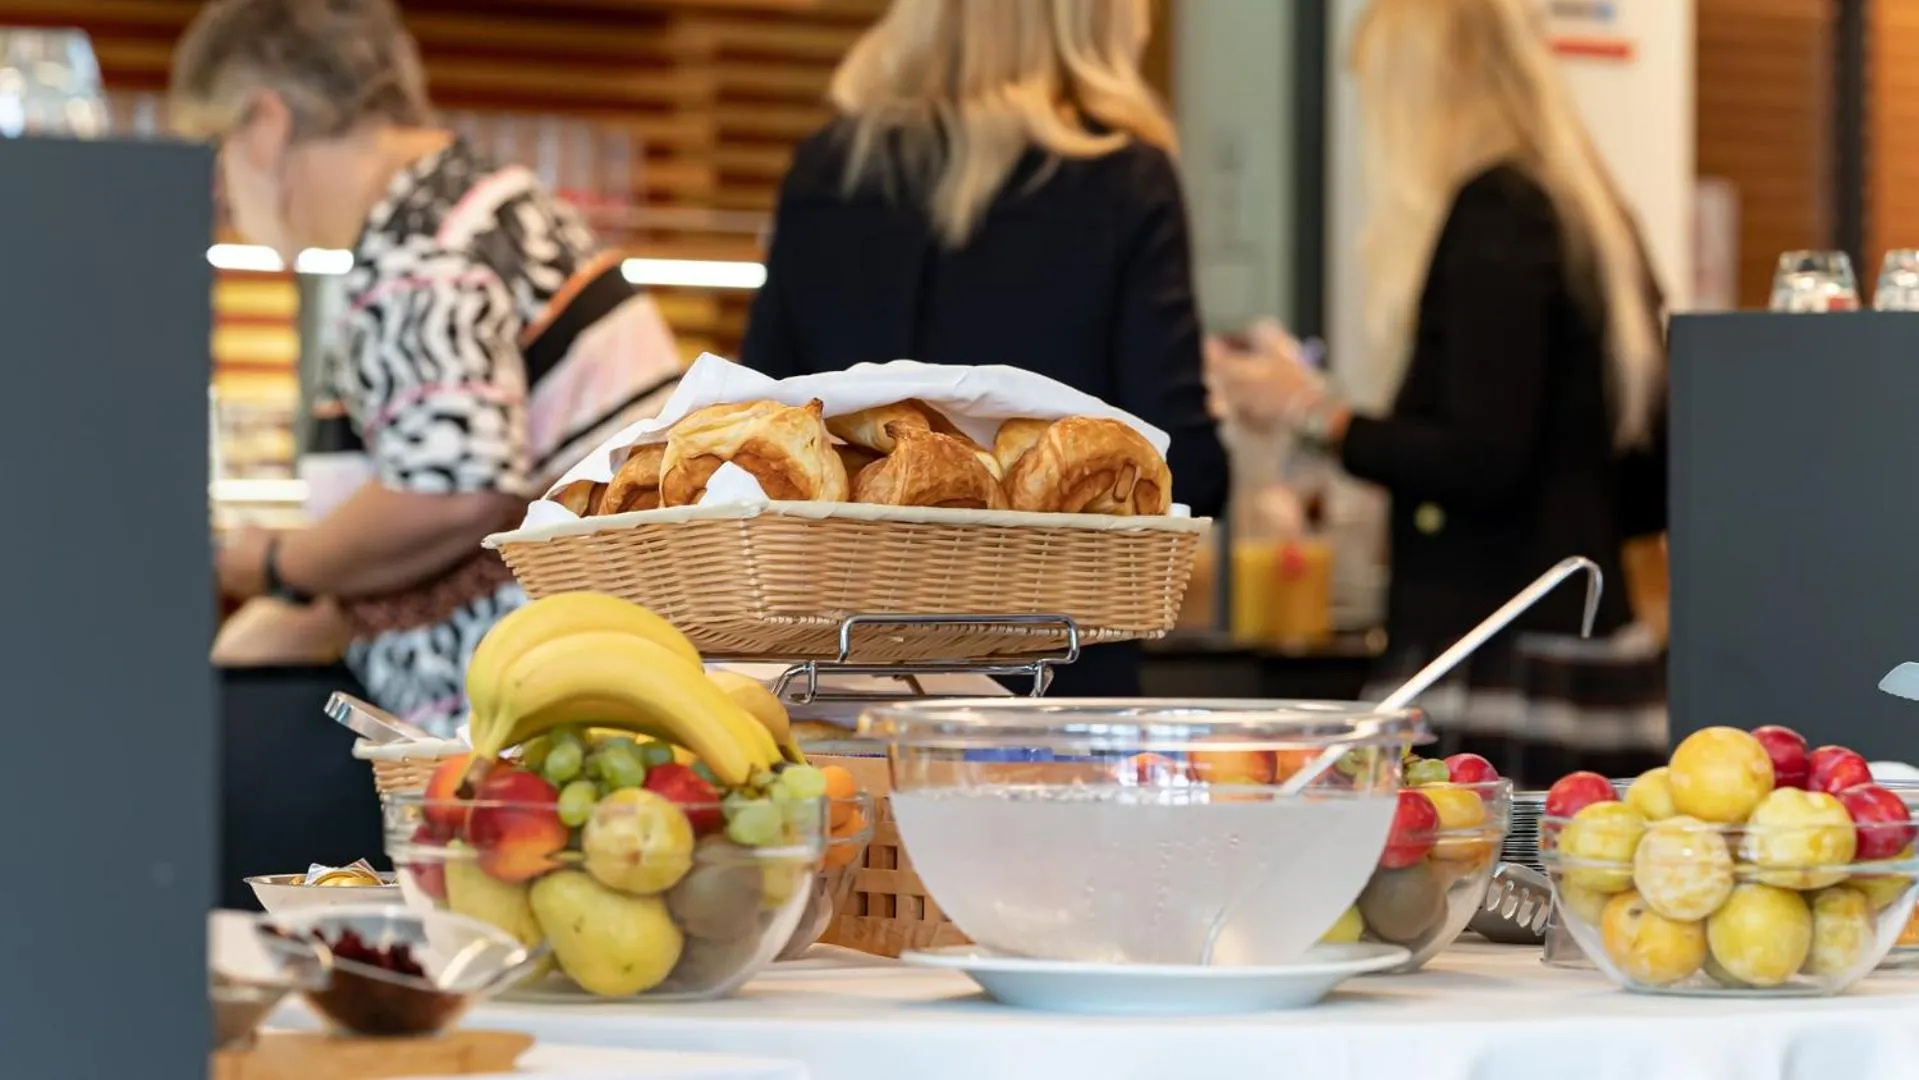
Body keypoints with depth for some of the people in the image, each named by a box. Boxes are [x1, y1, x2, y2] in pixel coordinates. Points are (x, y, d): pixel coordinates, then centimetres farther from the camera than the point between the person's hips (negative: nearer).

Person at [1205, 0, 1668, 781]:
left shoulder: (1492, 215, -10)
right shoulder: (1594, 215, 15)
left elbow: (1484, 462, -17)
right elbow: (1651, 488, 17)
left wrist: (1315, 415, -7)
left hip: (1495, 660, -9)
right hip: (1584, 637, 9)